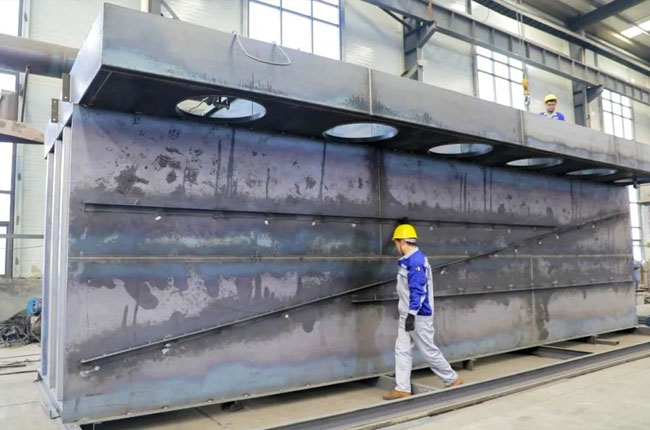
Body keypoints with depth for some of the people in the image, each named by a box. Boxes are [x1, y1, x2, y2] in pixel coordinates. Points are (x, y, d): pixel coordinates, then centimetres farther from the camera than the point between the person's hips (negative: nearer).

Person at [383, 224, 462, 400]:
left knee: (429, 351, 2)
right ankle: (403, 388, 12)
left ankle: (453, 380, 20)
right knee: (402, 350, 8)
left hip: (418, 315, -10)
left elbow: (418, 289, -25)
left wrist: (412, 314, -27)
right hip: (406, 314, 10)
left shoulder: (416, 260, -20)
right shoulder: (408, 260, 11)